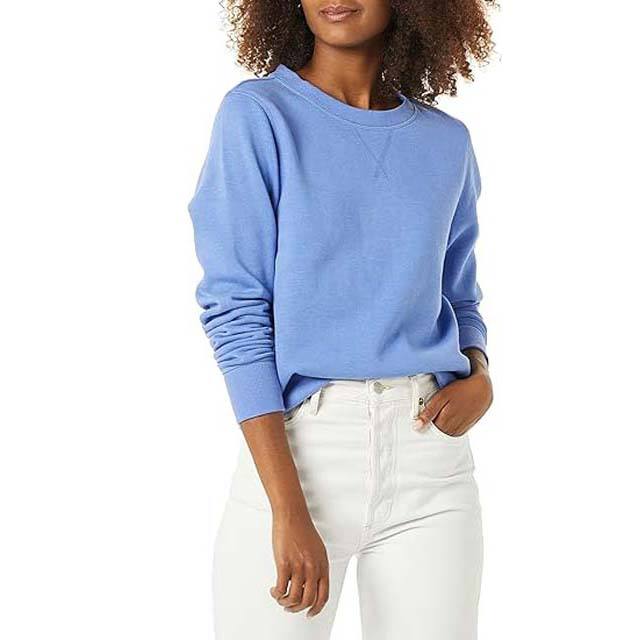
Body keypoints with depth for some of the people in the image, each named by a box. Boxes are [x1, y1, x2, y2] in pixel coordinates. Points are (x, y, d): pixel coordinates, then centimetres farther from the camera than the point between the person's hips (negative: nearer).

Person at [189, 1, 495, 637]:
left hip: (429, 448, 3)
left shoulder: (446, 142, 8)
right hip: (295, 444, -3)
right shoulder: (257, 115, -4)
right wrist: (290, 509, -17)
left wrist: (479, 375, -4)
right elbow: (234, 309, -10)